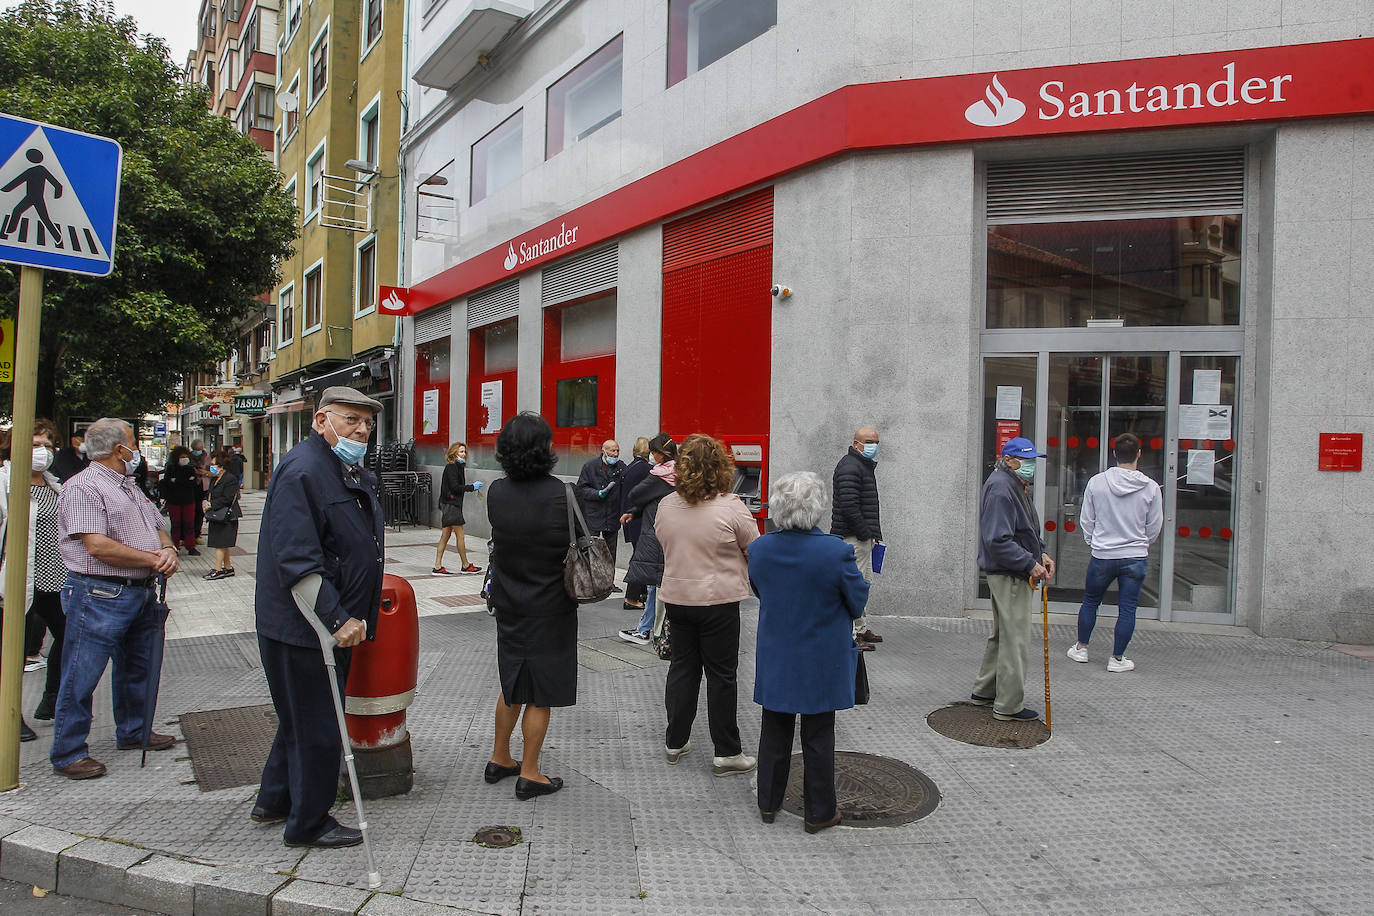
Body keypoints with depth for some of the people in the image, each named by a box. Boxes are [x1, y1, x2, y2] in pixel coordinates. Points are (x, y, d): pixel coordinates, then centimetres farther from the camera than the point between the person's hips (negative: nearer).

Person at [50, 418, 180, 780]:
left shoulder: (131, 488, 17)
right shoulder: (83, 487, -12)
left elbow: (158, 529, 19)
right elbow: (98, 547, -22)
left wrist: (169, 550, -5)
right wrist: (154, 559, -15)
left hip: (142, 593, 9)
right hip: (100, 596, -9)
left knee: (138, 668, 19)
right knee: (82, 676, 0)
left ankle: (133, 732, 34)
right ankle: (68, 753, 11)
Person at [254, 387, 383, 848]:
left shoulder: (356, 474, 12)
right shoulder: (302, 470, -19)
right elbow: (297, 560, -26)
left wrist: (351, 617, 22)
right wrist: (337, 620, -27)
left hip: (335, 624, 10)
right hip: (301, 626, -10)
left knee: (302, 718, 22)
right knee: (316, 727, 2)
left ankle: (274, 802, 39)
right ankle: (308, 823, 18)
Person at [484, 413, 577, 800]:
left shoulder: (496, 493, -5)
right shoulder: (558, 494, -20)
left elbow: (500, 536, 5)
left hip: (508, 604, 5)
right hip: (549, 609, -5)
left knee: (512, 687, 21)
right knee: (540, 695, 8)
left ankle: (499, 760, 33)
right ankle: (529, 774, 18)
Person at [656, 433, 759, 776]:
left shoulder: (666, 505, 0)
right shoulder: (731, 507, -16)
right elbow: (756, 551, -5)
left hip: (676, 598, 5)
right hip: (718, 600, -5)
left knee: (682, 667, 16)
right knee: (721, 674, 4)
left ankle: (675, 742, 26)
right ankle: (726, 752, 12)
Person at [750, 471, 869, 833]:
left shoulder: (759, 549, -10)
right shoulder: (837, 552, -22)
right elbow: (858, 603, -10)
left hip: (774, 659, 3)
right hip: (821, 662, -3)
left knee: (774, 732, 19)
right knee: (818, 737, 12)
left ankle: (768, 804, 32)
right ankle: (818, 813, 24)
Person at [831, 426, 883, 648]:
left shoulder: (866, 466, 19)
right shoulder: (850, 467, -15)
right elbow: (849, 507, -24)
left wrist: (873, 533, 17)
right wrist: (866, 533, -19)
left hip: (863, 536, 11)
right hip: (852, 537, -11)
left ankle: (861, 629, 28)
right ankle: (850, 636, -4)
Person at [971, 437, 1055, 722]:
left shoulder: (1015, 486, 15)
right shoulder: (1000, 488, -19)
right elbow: (998, 541, -26)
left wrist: (1040, 552, 7)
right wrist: (1031, 564, -21)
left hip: (1016, 573, 11)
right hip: (1009, 574, -11)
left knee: (1002, 634, 20)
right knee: (1015, 640, -3)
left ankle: (984, 691, 32)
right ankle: (1008, 706, 6)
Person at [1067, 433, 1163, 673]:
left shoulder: (1096, 483, -7)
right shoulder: (1150, 488, -7)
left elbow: (1086, 520, 0)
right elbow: (1155, 527, 2)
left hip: (1102, 556, 1)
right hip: (1136, 557, 0)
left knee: (1090, 602, 16)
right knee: (1127, 608, 7)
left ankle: (1080, 648, 27)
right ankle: (1117, 658, 13)